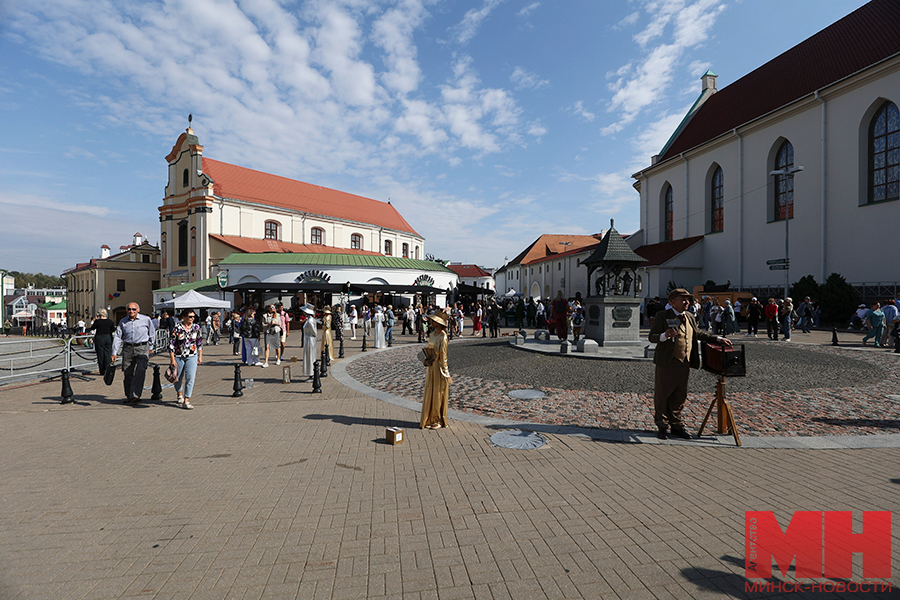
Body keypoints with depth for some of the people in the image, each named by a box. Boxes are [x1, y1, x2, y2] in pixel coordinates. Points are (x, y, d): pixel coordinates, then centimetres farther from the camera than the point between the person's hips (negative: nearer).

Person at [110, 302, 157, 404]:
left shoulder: (146, 319, 1)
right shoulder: (123, 322, 7)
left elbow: (152, 334, 12)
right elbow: (118, 337, 8)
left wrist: (150, 347, 16)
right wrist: (114, 353, 3)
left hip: (142, 348, -3)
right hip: (128, 348, 3)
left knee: (140, 371, -17)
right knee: (128, 373, 4)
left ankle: (136, 395, -19)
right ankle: (129, 396, 17)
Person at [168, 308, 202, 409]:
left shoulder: (196, 327, 1)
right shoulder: (177, 328, -9)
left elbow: (200, 343, 10)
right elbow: (171, 344, -7)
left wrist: (200, 356, 9)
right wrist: (172, 359, -10)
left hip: (192, 356, 1)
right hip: (178, 356, -1)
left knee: (190, 378, -10)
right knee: (178, 378, 15)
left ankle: (186, 401, -5)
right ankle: (180, 395, 41)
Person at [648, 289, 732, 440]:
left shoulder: (690, 317, 14)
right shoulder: (662, 316, -7)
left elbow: (698, 333, 27)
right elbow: (652, 337, -11)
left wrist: (718, 339, 19)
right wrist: (664, 336, -31)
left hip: (684, 365, 6)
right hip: (667, 364, -6)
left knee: (680, 396, 14)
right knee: (662, 395, 2)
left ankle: (676, 426, 27)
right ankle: (662, 426, 17)